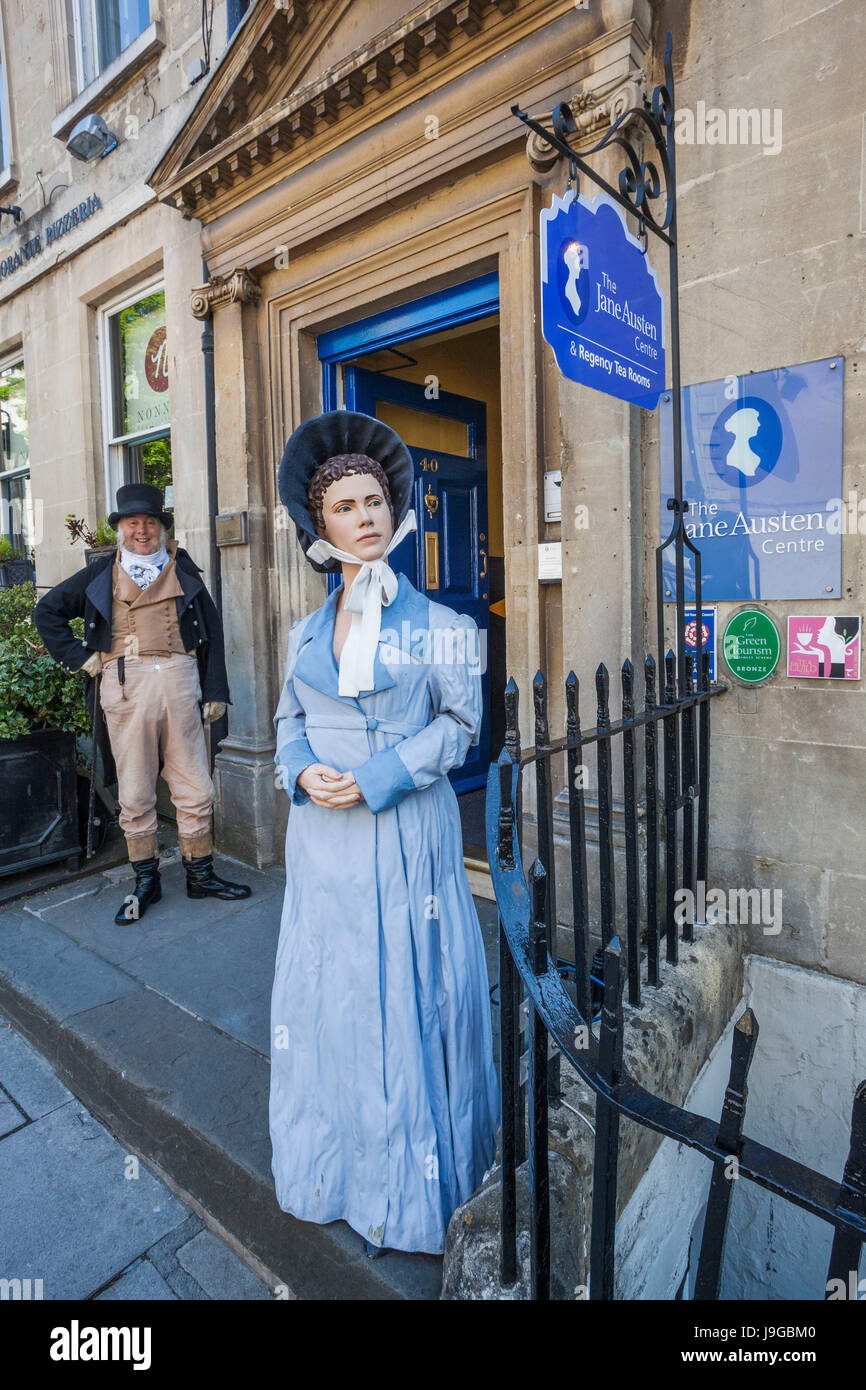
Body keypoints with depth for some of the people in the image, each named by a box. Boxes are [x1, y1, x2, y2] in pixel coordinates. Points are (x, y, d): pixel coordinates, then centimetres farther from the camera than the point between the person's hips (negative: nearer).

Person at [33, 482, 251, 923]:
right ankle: (146, 881, 20)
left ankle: (200, 874, 18)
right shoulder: (101, 573, 13)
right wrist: (79, 656, 5)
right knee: (134, 794, 6)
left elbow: (212, 630, 9)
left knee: (195, 790, 4)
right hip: (125, 686, 0)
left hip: (180, 682, 0)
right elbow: (47, 611, 17)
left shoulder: (184, 571, 13)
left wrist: (215, 690, 3)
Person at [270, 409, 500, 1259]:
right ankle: (331, 1163, 38)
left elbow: (459, 726, -5)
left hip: (404, 835, -4)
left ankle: (411, 1178, 29)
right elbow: (289, 719, 13)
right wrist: (302, 771, -8)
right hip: (320, 835, 4)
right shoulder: (307, 631, 8)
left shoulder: (434, 625, -4)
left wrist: (375, 778, -15)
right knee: (324, 991, 14)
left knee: (403, 993, 6)